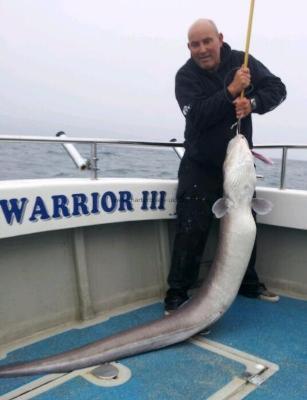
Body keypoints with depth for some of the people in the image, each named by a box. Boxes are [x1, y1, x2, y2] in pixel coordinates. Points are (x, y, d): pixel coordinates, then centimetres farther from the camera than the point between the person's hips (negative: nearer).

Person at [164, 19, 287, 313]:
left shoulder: (242, 62, -2)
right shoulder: (186, 76, -11)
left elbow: (277, 89, -5)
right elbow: (198, 116, -24)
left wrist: (252, 103, -23)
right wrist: (231, 92, -29)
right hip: (200, 167, -4)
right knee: (191, 231, -8)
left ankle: (248, 284, 33)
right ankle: (177, 295, 4)